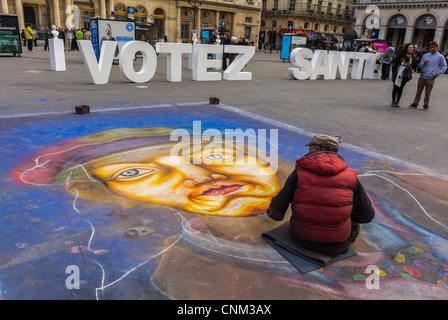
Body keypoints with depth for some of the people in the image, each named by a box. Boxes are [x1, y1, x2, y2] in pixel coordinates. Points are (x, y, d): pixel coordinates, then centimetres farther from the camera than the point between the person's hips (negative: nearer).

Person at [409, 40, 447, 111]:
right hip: (422, 76, 3)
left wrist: (438, 73, -7)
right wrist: (424, 63, -10)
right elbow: (420, 66, 11)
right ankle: (415, 103, 17)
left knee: (428, 93, 4)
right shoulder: (425, 56, 10)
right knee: (419, 91, 8)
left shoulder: (440, 57, 2)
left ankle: (426, 105, 15)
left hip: (431, 78, -3)